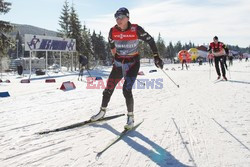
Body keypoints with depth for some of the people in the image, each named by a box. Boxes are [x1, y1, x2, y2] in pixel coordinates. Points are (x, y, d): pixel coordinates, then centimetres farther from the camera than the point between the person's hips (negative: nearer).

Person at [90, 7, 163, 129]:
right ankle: (102, 112, 28)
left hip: (133, 63, -4)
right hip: (118, 63, 4)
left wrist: (156, 57, -8)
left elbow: (150, 40, -6)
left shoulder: (136, 29, -16)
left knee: (126, 90, -17)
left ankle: (131, 117, 0)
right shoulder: (113, 31, -6)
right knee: (108, 88, 7)